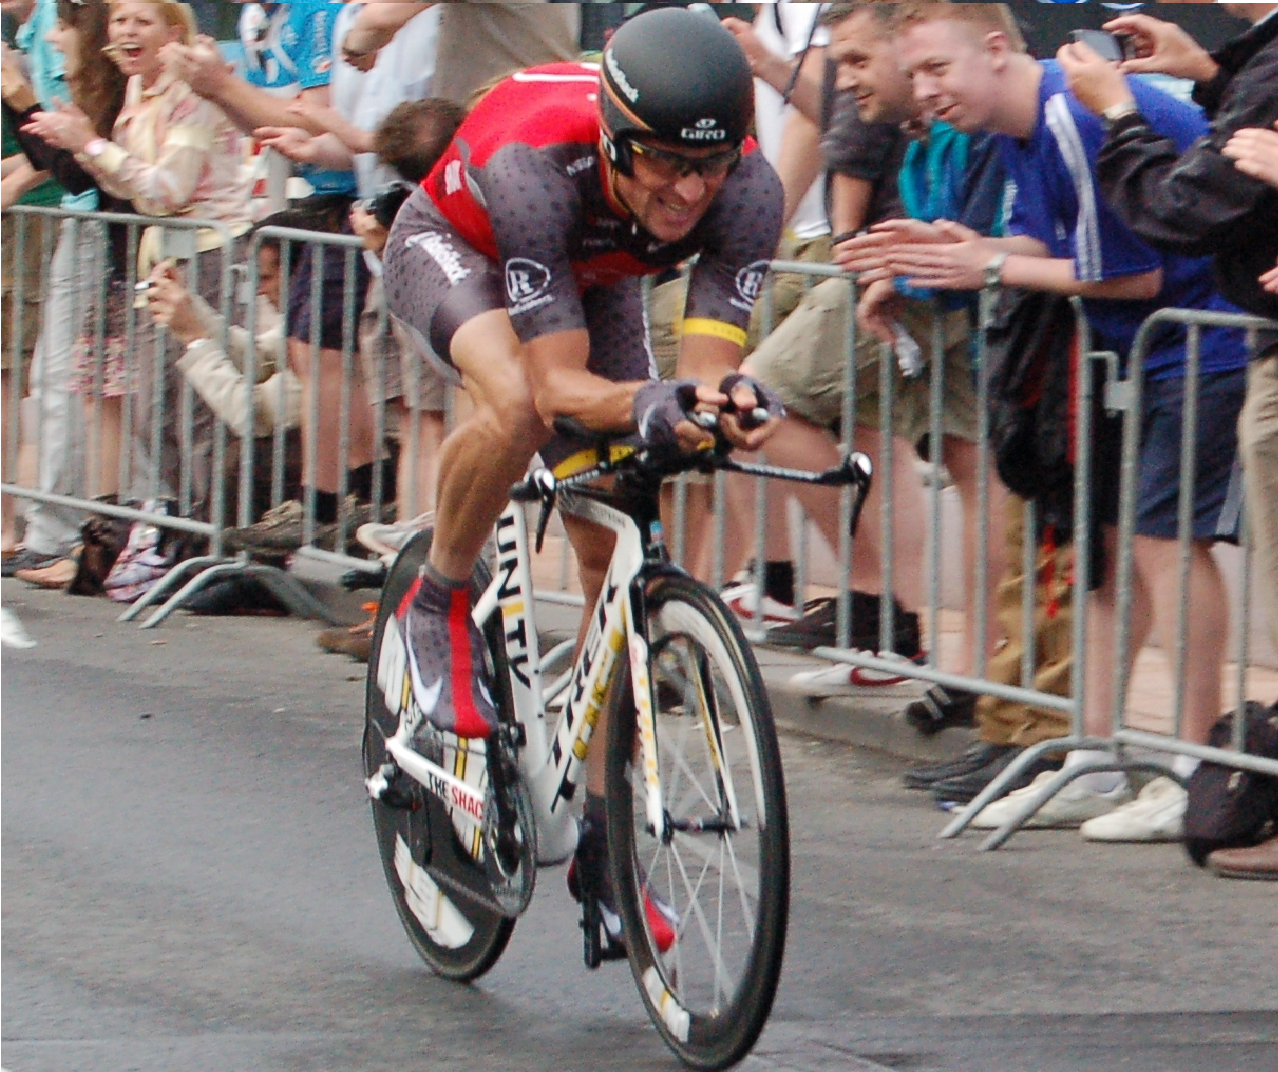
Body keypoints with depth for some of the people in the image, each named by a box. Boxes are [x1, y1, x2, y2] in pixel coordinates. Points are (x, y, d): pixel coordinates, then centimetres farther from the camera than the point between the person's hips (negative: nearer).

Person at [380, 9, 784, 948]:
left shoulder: (749, 192, -34)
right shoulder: (537, 166, -44)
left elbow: (710, 361, -35)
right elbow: (558, 382, -44)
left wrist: (726, 399, -59)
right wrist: (646, 404, -65)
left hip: (594, 278, 4)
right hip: (453, 247, -4)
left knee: (615, 554, -4)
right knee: (516, 405, -38)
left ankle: (599, 835, 9)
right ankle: (438, 608, -10)